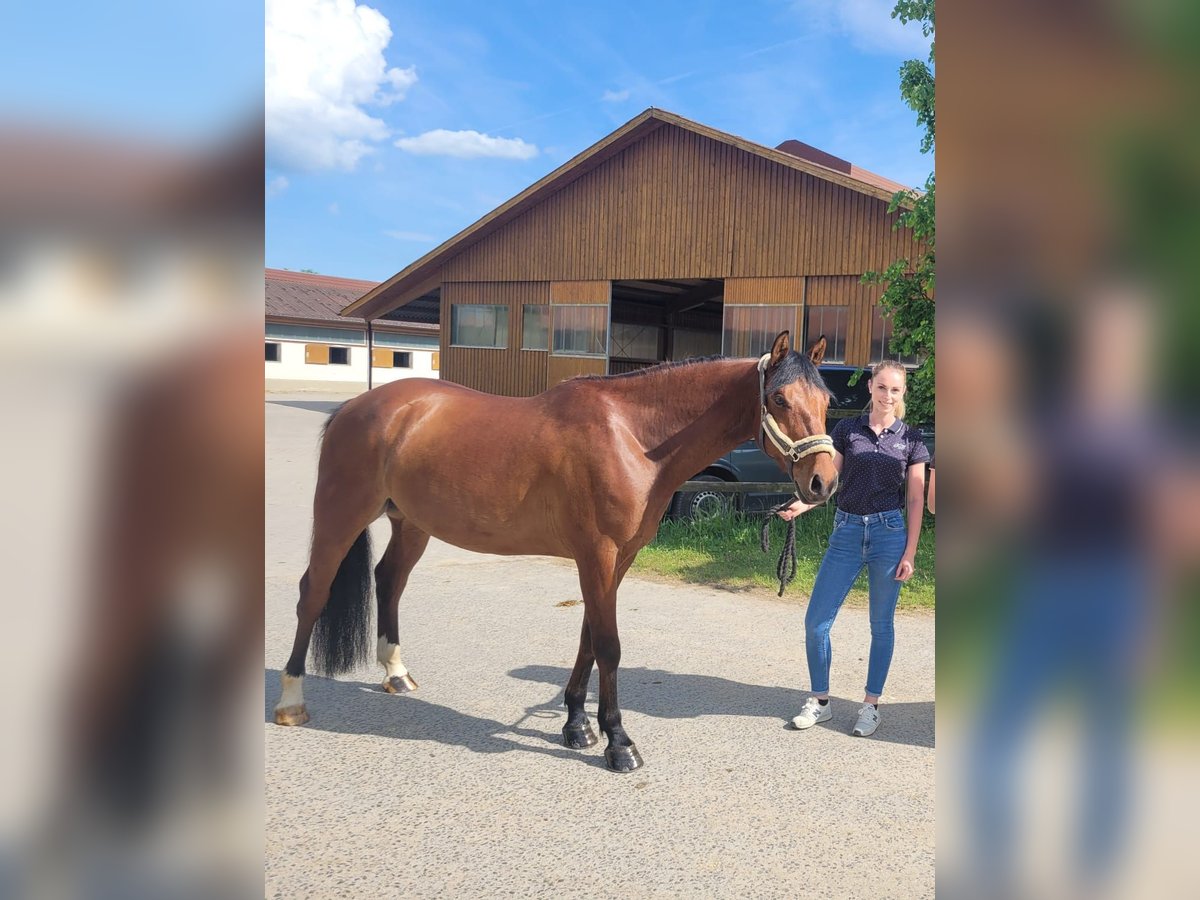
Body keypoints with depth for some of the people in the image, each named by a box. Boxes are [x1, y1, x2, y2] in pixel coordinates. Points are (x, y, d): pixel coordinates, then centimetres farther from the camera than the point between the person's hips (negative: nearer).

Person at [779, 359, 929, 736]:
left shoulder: (911, 439, 2)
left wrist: (909, 554, -4)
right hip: (846, 533, 1)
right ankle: (819, 701, 16)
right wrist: (801, 505, -15)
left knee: (881, 625, 8)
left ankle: (871, 705, 22)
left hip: (888, 534, -1)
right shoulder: (847, 430, 5)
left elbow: (916, 500, 2)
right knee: (815, 621, -1)